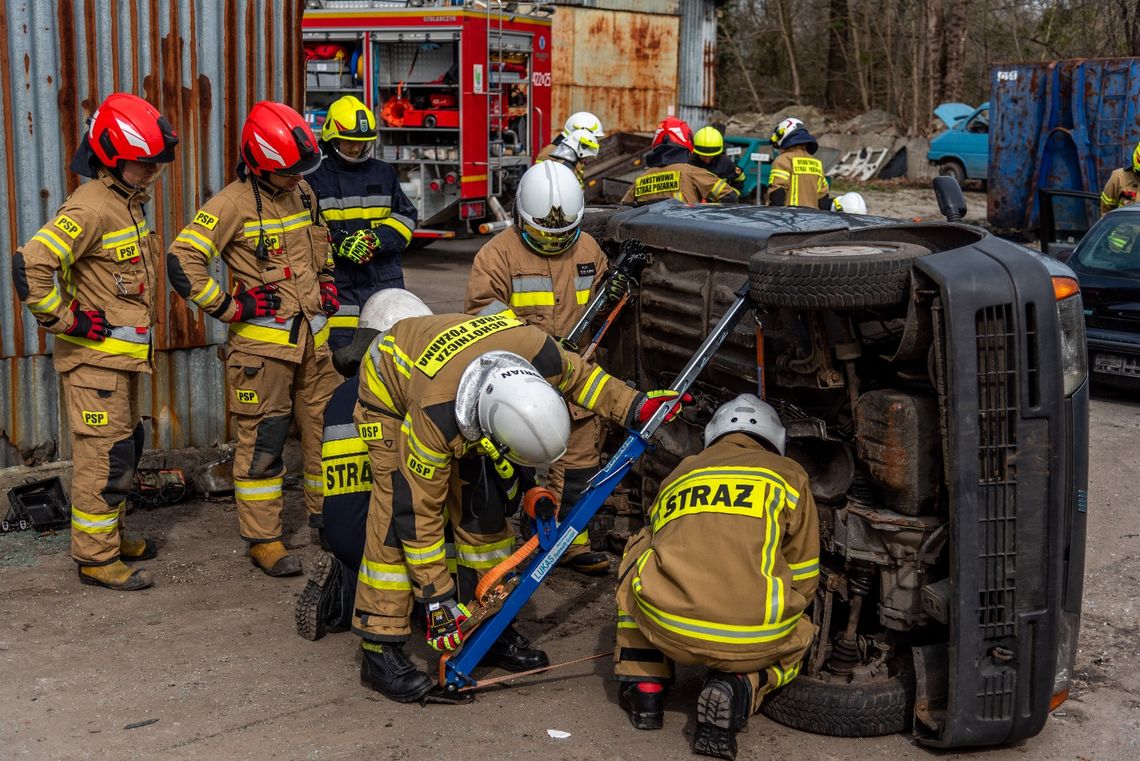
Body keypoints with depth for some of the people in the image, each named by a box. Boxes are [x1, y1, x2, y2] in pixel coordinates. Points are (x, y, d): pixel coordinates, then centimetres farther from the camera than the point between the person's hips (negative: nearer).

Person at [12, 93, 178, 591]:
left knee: (125, 448, 18)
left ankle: (112, 533, 33)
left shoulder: (130, 203, 11)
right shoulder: (91, 209, -20)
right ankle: (96, 558, 5)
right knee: (105, 458, -4)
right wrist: (67, 320, -20)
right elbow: (31, 265, -29)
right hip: (93, 357, -10)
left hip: (122, 356, 10)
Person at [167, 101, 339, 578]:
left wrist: (327, 281, 18)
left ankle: (326, 513, 31)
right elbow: (182, 260, -19)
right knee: (262, 442, -1)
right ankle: (263, 541, 7)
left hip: (313, 336, 7)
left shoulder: (303, 194, 10)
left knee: (325, 427, 14)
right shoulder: (234, 204, -14)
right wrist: (229, 306, -16)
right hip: (263, 341, -7)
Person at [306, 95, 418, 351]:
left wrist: (380, 238, -9)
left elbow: (406, 217, 10)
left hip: (385, 281, 3)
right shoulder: (316, 178, 4)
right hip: (337, 284, -3)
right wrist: (337, 243, -18)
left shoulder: (384, 173, 14)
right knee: (340, 344, -2)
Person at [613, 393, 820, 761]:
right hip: (755, 640, -2)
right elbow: (803, 580, 24)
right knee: (798, 637, 34)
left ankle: (644, 687, 21)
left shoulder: (677, 476, 27)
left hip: (665, 627, 2)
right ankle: (739, 689, 0)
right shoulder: (787, 474, 19)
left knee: (640, 551, 33)